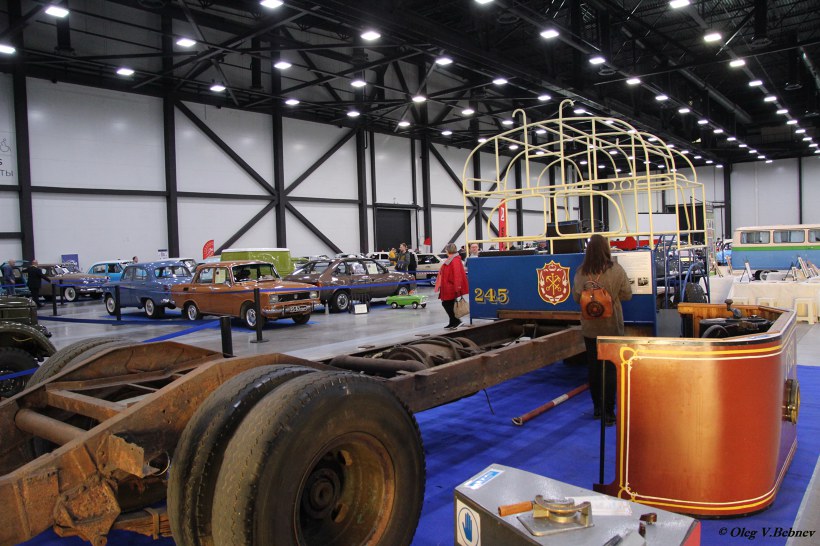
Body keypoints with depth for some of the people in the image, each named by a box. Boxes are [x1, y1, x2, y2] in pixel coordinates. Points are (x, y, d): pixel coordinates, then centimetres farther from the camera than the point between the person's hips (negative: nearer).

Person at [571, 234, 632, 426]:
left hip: (589, 327, 2)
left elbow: (576, 297, 1)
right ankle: (608, 412, 4)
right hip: (612, 326, -2)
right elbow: (627, 295, -4)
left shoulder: (581, 272, -8)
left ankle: (597, 408, 24)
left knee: (593, 367, 14)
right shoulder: (616, 270, -13)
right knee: (610, 369, 3)